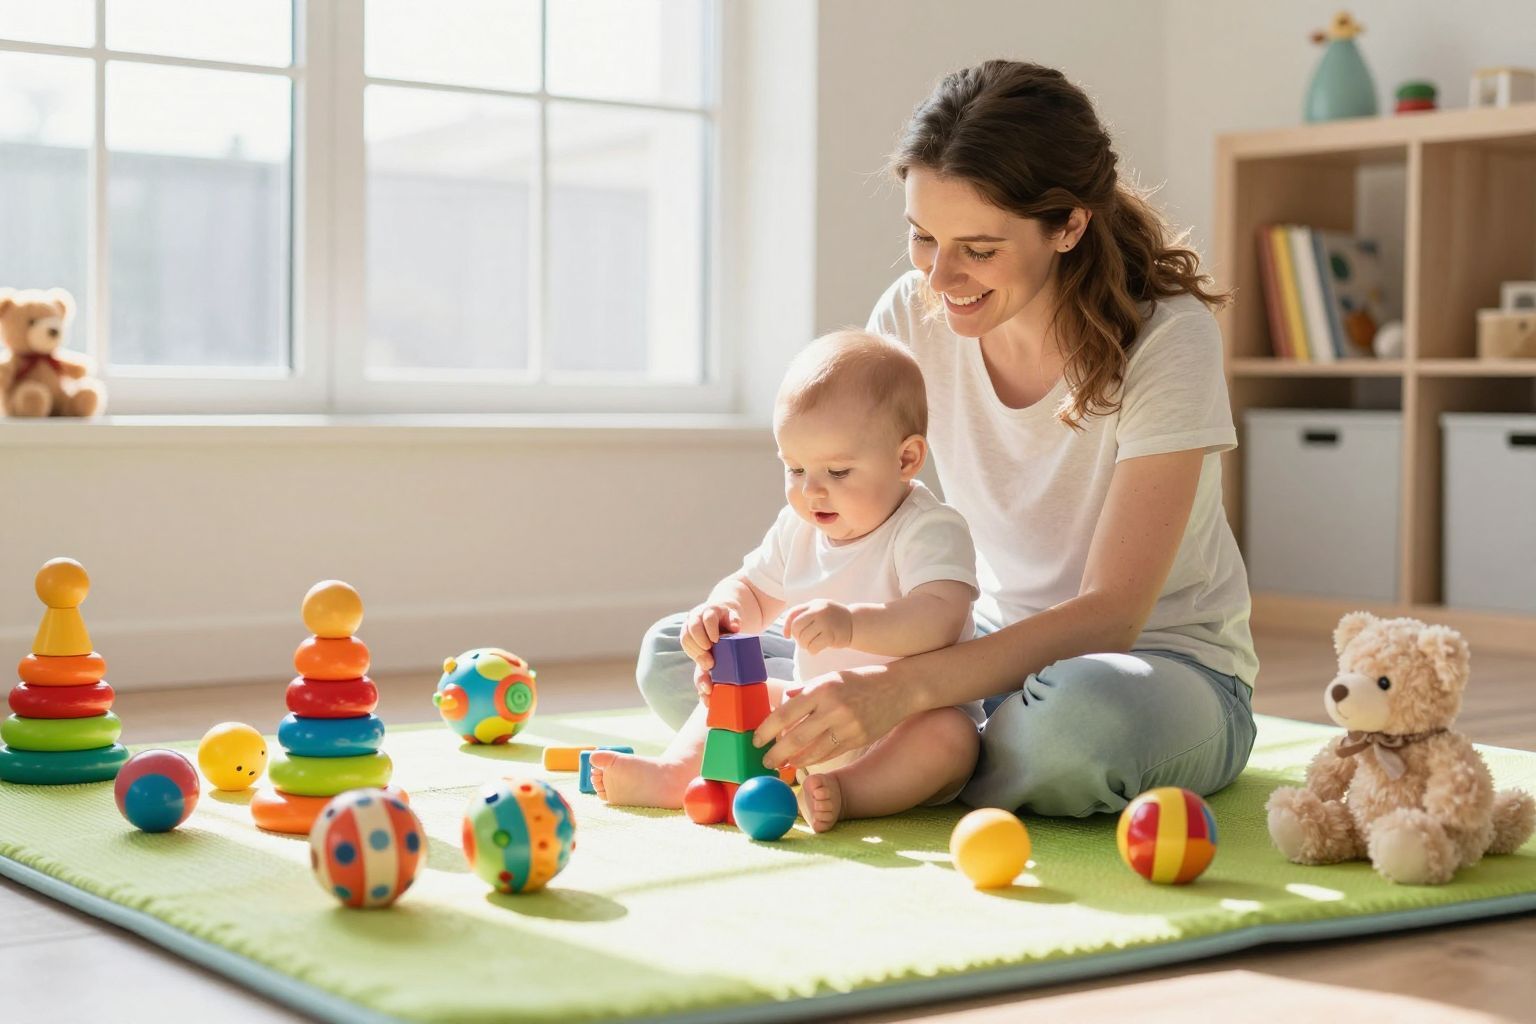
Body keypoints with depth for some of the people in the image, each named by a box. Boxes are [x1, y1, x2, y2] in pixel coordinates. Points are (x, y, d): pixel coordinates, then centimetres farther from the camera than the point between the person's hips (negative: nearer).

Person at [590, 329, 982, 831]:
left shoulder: (930, 530, -18)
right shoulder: (798, 529, 6)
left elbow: (940, 618, -34)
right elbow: (752, 590, 16)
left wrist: (850, 624, -49)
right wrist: (721, 611, -9)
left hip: (903, 730, -7)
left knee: (950, 736, -36)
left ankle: (845, 792, -45)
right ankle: (675, 773, -9)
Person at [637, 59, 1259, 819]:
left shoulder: (1165, 338, -21)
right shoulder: (913, 315, -6)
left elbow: (1109, 615, -26)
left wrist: (901, 689, -40)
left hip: (1165, 664, -4)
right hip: (996, 649, 5)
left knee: (1079, 709, -43)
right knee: (670, 658, -8)